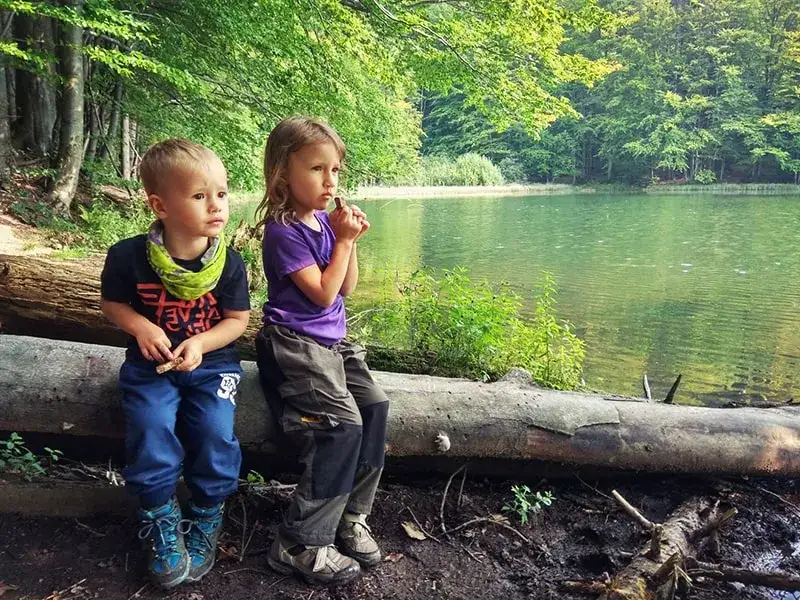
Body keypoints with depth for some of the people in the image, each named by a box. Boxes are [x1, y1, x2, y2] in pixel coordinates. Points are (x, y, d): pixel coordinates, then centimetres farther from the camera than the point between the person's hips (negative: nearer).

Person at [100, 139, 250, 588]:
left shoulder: (229, 262, -8)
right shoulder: (129, 256, -9)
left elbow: (238, 319, -1)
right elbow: (112, 303, 6)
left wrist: (201, 343, -18)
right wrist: (139, 325, -15)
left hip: (211, 362, 0)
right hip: (152, 363, 0)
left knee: (215, 435, -20)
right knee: (151, 433, -22)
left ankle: (205, 522, 8)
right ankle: (163, 525, 4)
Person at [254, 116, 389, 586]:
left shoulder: (326, 222, 11)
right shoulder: (284, 231, -13)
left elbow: (346, 289, 14)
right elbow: (323, 293, -15)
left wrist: (349, 239, 1)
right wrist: (344, 240, -9)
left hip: (333, 340, 8)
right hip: (295, 342, -8)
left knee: (375, 405, -8)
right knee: (343, 425, -20)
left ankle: (351, 515, 5)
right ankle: (300, 545, -9)